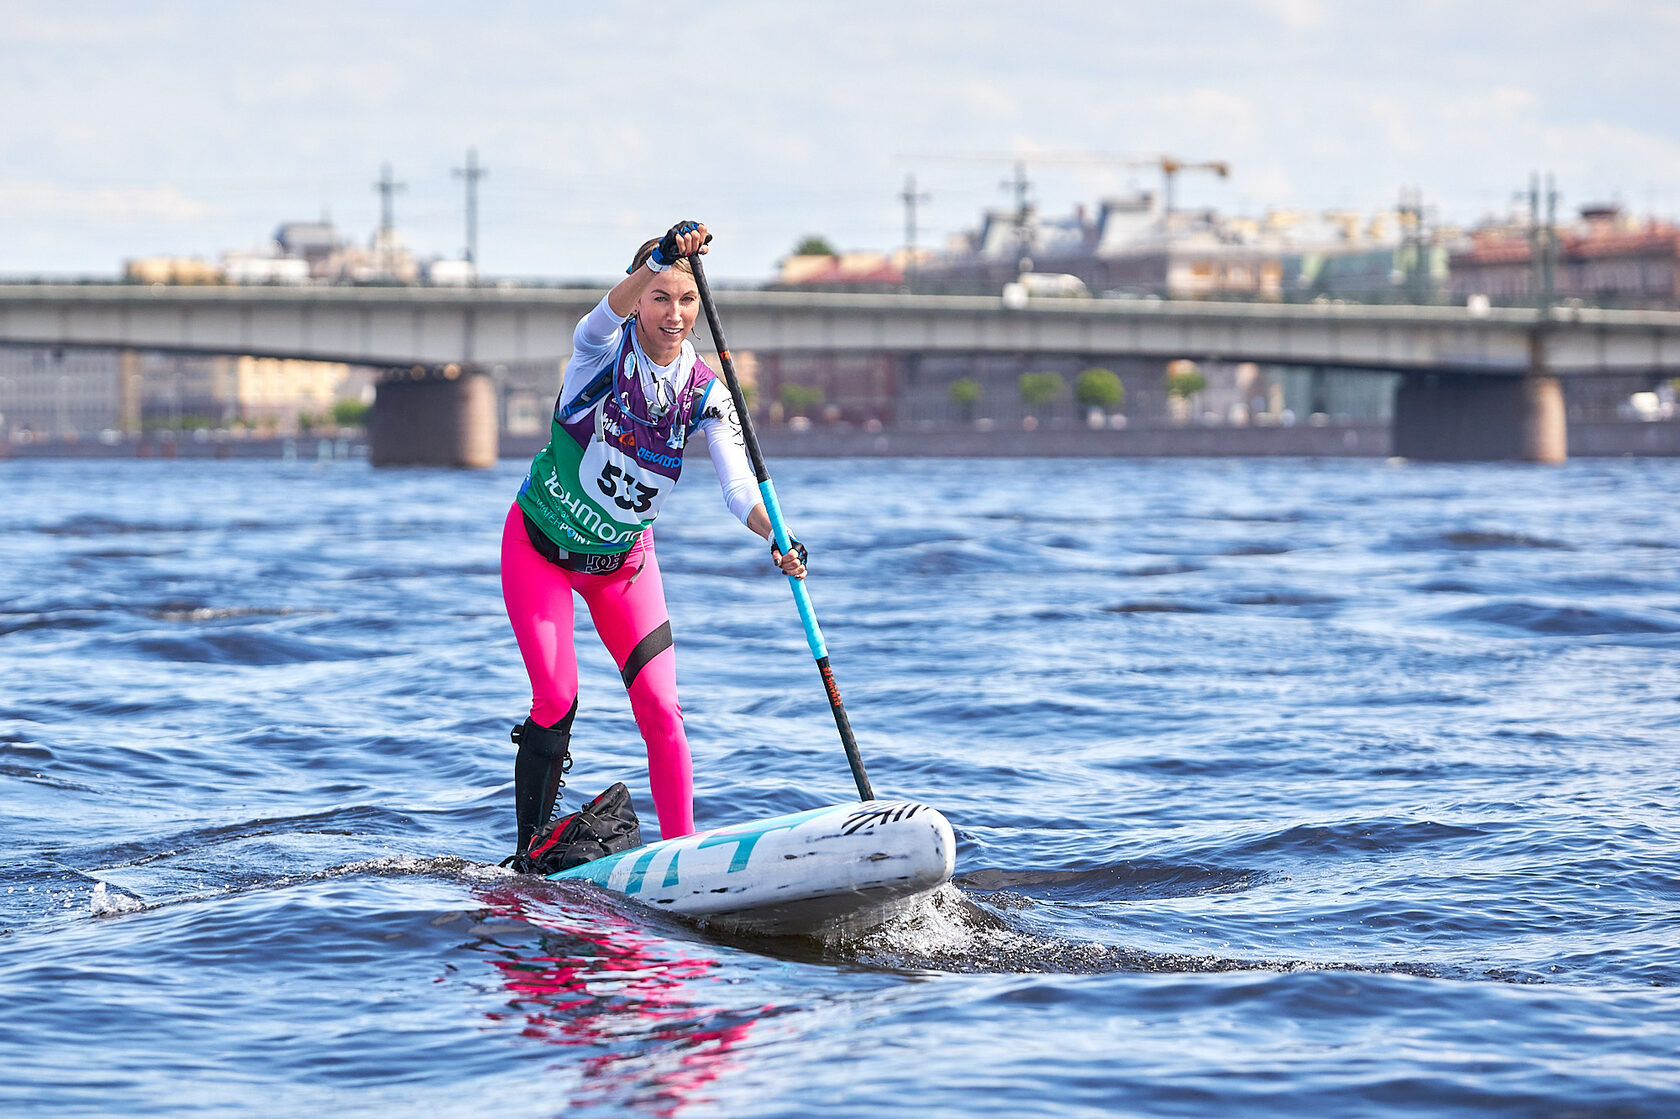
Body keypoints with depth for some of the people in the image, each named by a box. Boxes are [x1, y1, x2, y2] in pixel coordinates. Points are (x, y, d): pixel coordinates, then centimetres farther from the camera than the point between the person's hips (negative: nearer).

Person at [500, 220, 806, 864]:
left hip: (624, 560, 3)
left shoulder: (706, 394, -9)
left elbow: (738, 486, -20)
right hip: (540, 547, -3)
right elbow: (610, 311, -43)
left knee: (660, 708, -7)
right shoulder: (603, 351, -18)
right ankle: (530, 854, 4)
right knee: (557, 701, -11)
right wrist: (662, 256, -62)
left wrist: (776, 537, -41)